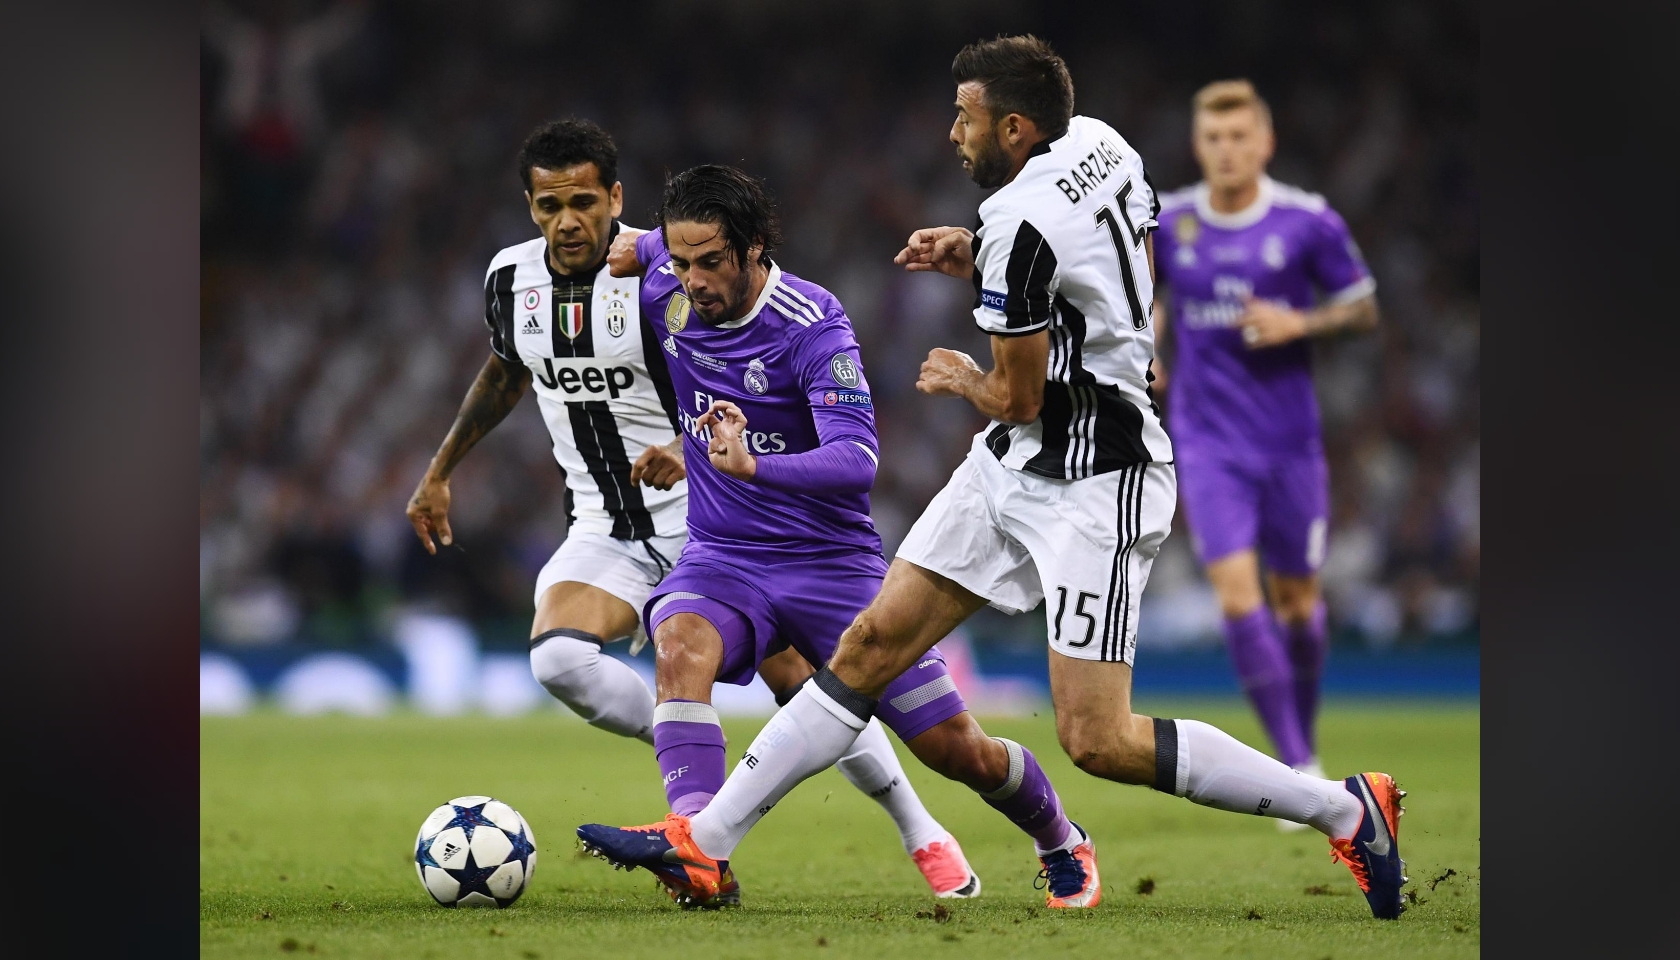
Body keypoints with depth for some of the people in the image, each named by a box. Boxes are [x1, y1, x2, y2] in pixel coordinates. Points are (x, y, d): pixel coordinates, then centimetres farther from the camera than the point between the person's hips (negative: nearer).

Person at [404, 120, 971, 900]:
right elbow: (506, 373, 20)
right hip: (603, 531, 4)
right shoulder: (510, 279, -1)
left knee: (797, 683, -5)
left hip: (704, 517, -4)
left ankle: (921, 833, 14)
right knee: (557, 660, -25)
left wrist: (687, 452, -40)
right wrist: (440, 471, 24)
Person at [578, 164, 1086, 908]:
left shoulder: (813, 325, -19)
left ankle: (1060, 843, 32)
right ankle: (701, 858, -47)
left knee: (958, 750, 0)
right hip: (722, 560, 3)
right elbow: (635, 245, 22)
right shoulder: (663, 284, -5)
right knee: (681, 640, -35)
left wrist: (753, 465, -45)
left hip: (831, 562, -3)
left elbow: (857, 458, -30)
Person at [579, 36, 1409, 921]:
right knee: (872, 645, 6)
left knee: (1097, 741, -11)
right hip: (1015, 467, 10)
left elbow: (1019, 400, -16)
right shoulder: (1100, 144, 4)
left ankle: (1344, 809, 1)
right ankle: (707, 841, 7)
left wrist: (960, 379, 6)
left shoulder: (1021, 225, -23)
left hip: (1091, 485, -10)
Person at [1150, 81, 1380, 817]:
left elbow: (1363, 308, 3)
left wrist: (1299, 323, -14)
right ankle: (1297, 767, -11)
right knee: (1236, 592, -15)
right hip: (1207, 441, 0)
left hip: (1289, 441, 0)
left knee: (1295, 599, 10)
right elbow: (1150, 298, 18)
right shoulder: (1167, 223, -1)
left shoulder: (1308, 223, -6)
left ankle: (1305, 741, 35)